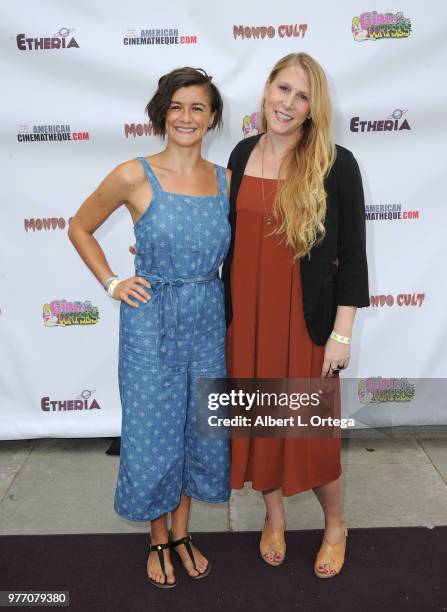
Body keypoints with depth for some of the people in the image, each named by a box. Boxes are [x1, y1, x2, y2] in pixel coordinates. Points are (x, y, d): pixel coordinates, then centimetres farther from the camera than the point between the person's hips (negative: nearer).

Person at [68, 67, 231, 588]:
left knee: (201, 431, 14)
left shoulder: (225, 179, 2)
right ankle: (158, 540, 34)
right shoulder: (134, 176, -10)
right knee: (154, 437, 8)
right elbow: (79, 227, 3)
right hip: (151, 322, -4)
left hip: (209, 320, 4)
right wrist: (111, 283, -3)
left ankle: (181, 532, 38)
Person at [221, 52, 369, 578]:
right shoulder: (243, 153, 4)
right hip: (246, 314, 4)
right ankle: (274, 517, 39)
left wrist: (342, 332, -10)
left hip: (304, 318, -4)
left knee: (311, 428, 6)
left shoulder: (335, 164, -8)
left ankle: (335, 525, 35)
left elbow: (351, 253, -8)